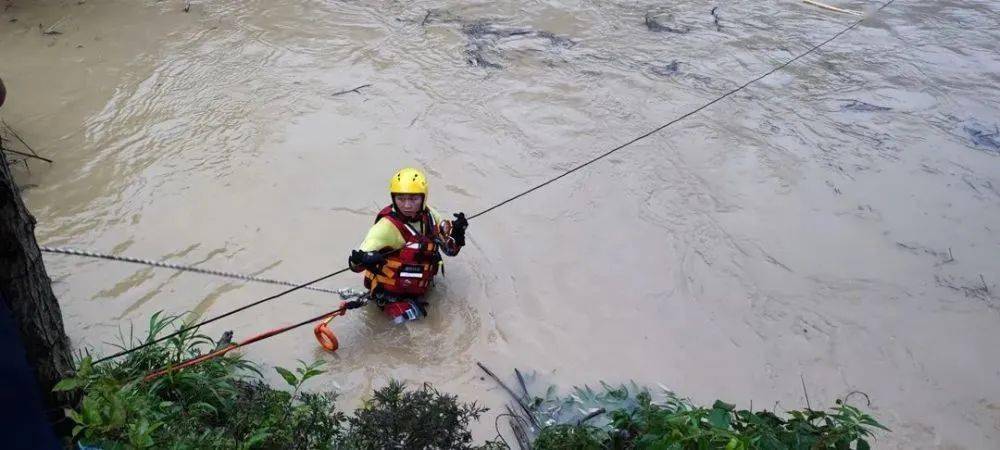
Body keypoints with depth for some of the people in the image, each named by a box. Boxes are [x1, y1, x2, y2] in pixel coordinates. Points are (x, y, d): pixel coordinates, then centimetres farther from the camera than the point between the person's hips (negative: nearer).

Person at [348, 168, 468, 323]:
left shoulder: (428, 214, -6)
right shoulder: (387, 226, -25)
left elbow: (450, 249, 5)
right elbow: (355, 263, -30)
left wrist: (457, 231, -14)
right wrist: (361, 259, -53)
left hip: (420, 285, 7)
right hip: (390, 291, -6)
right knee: (406, 315, -20)